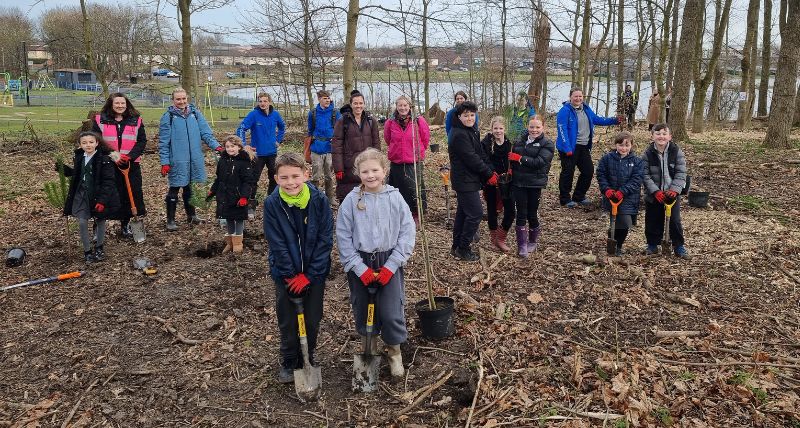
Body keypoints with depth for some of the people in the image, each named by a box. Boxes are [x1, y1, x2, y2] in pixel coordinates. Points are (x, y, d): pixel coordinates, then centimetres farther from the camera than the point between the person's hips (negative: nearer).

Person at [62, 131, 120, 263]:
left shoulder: (104, 159, -15)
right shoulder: (79, 157, 4)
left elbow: (108, 182, -17)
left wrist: (102, 200, -23)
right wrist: (63, 169, 5)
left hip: (98, 196, -4)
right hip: (81, 195, 4)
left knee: (100, 221, 11)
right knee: (82, 222, -1)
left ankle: (99, 247, 31)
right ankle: (87, 251, 13)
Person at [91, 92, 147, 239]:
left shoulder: (136, 120, 5)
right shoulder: (100, 120, 2)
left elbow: (142, 141, 1)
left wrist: (130, 156, -12)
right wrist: (112, 155, -13)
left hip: (131, 164, 2)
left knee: (132, 194, 3)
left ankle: (125, 225, 19)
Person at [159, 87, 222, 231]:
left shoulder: (195, 113, 5)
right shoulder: (168, 116, -5)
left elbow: (206, 132, 0)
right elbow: (163, 141, -5)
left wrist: (216, 145, -18)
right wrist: (164, 162, -10)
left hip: (195, 160, 4)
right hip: (177, 161, -3)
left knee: (189, 188, 18)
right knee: (174, 190, 3)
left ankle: (191, 214, 33)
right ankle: (170, 220, 13)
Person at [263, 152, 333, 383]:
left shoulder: (319, 200, -15)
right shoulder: (272, 204, -15)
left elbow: (325, 240, -12)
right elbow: (277, 244, -12)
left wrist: (309, 275, -14)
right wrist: (291, 275, -13)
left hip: (315, 273, 0)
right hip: (285, 274, 0)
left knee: (312, 320, 11)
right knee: (287, 320, 11)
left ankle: (307, 359, 34)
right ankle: (288, 362, 33)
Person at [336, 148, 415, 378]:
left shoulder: (395, 197, -6)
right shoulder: (351, 200, -6)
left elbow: (407, 232, -5)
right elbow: (343, 237, -5)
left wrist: (391, 266, -10)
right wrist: (360, 268, -10)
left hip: (389, 263, -1)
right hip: (360, 264, 1)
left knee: (392, 313, -2)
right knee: (363, 310, 11)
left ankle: (394, 352, 23)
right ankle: (370, 348, 36)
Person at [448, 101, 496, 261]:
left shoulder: (472, 131, 12)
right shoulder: (459, 135, -19)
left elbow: (481, 153, 9)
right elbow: (472, 158, -22)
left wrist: (491, 171, -3)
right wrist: (489, 174, -15)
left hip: (467, 180, 10)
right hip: (465, 181, -10)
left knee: (463, 212, 16)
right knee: (475, 213, -7)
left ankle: (456, 247, 25)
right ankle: (463, 249, 3)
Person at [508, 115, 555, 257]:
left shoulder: (547, 144, -3)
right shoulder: (520, 141, 10)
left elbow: (539, 162, -17)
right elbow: (511, 157, 16)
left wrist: (520, 158, -19)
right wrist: (510, 169, -5)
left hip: (535, 185, -3)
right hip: (518, 183, 3)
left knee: (532, 214, 6)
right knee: (521, 214, 1)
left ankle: (533, 242, 28)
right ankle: (522, 245, 9)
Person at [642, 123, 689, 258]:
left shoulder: (677, 152, -5)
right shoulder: (648, 154, -5)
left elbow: (681, 174, -6)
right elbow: (645, 175, -8)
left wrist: (674, 190, -19)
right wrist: (656, 191, -19)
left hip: (672, 194, 0)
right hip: (653, 195, 1)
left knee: (675, 220, 1)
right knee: (653, 221, 8)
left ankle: (679, 246, 14)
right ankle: (652, 244, 24)